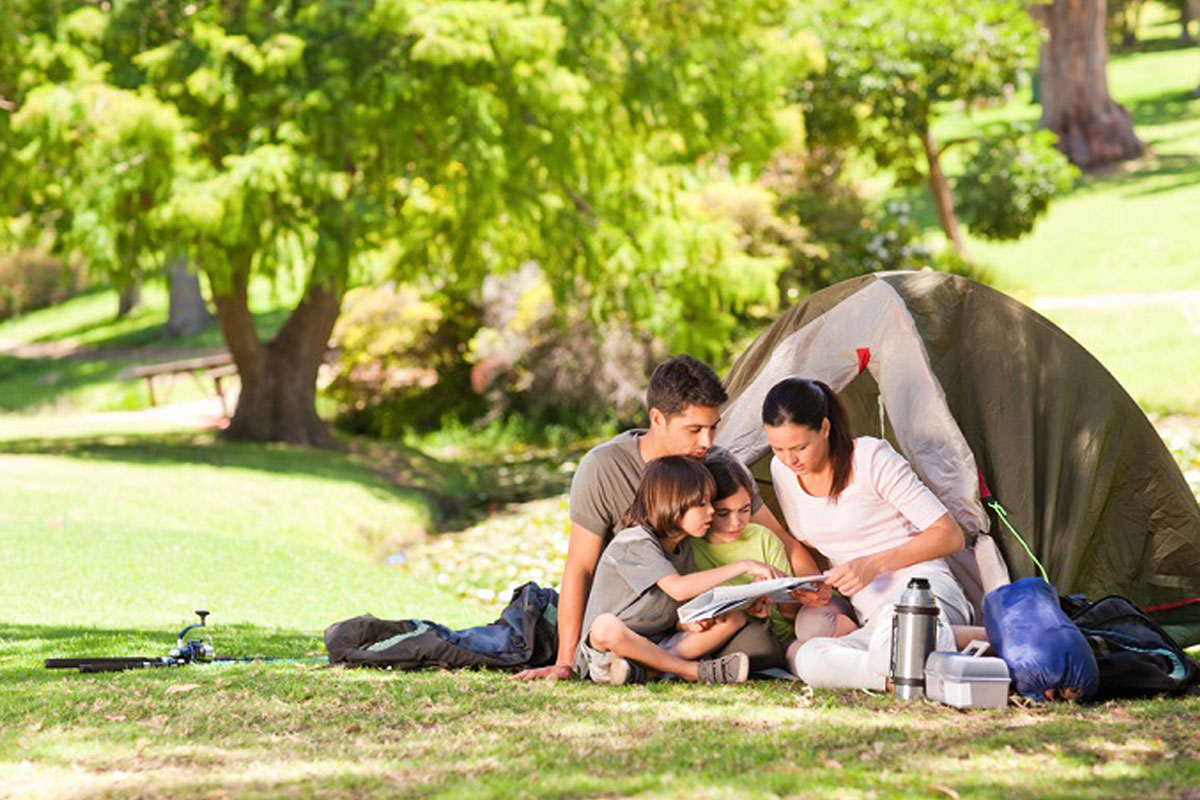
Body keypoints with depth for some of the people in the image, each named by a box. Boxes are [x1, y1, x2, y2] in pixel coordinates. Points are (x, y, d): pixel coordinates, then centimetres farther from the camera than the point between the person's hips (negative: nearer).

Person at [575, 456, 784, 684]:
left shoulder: (683, 547, 9)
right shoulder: (635, 542, -17)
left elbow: (677, 609, 13)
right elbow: (678, 588, -32)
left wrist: (689, 622, -12)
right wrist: (742, 566, -29)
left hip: (658, 644, 8)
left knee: (735, 617, -4)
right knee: (606, 625, -42)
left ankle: (642, 671, -22)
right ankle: (694, 671, -26)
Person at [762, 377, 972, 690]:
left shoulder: (872, 459, -10)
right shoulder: (782, 471, 6)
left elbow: (950, 536, -8)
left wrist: (874, 564, -17)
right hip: (871, 617, 7)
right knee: (808, 660, -34)